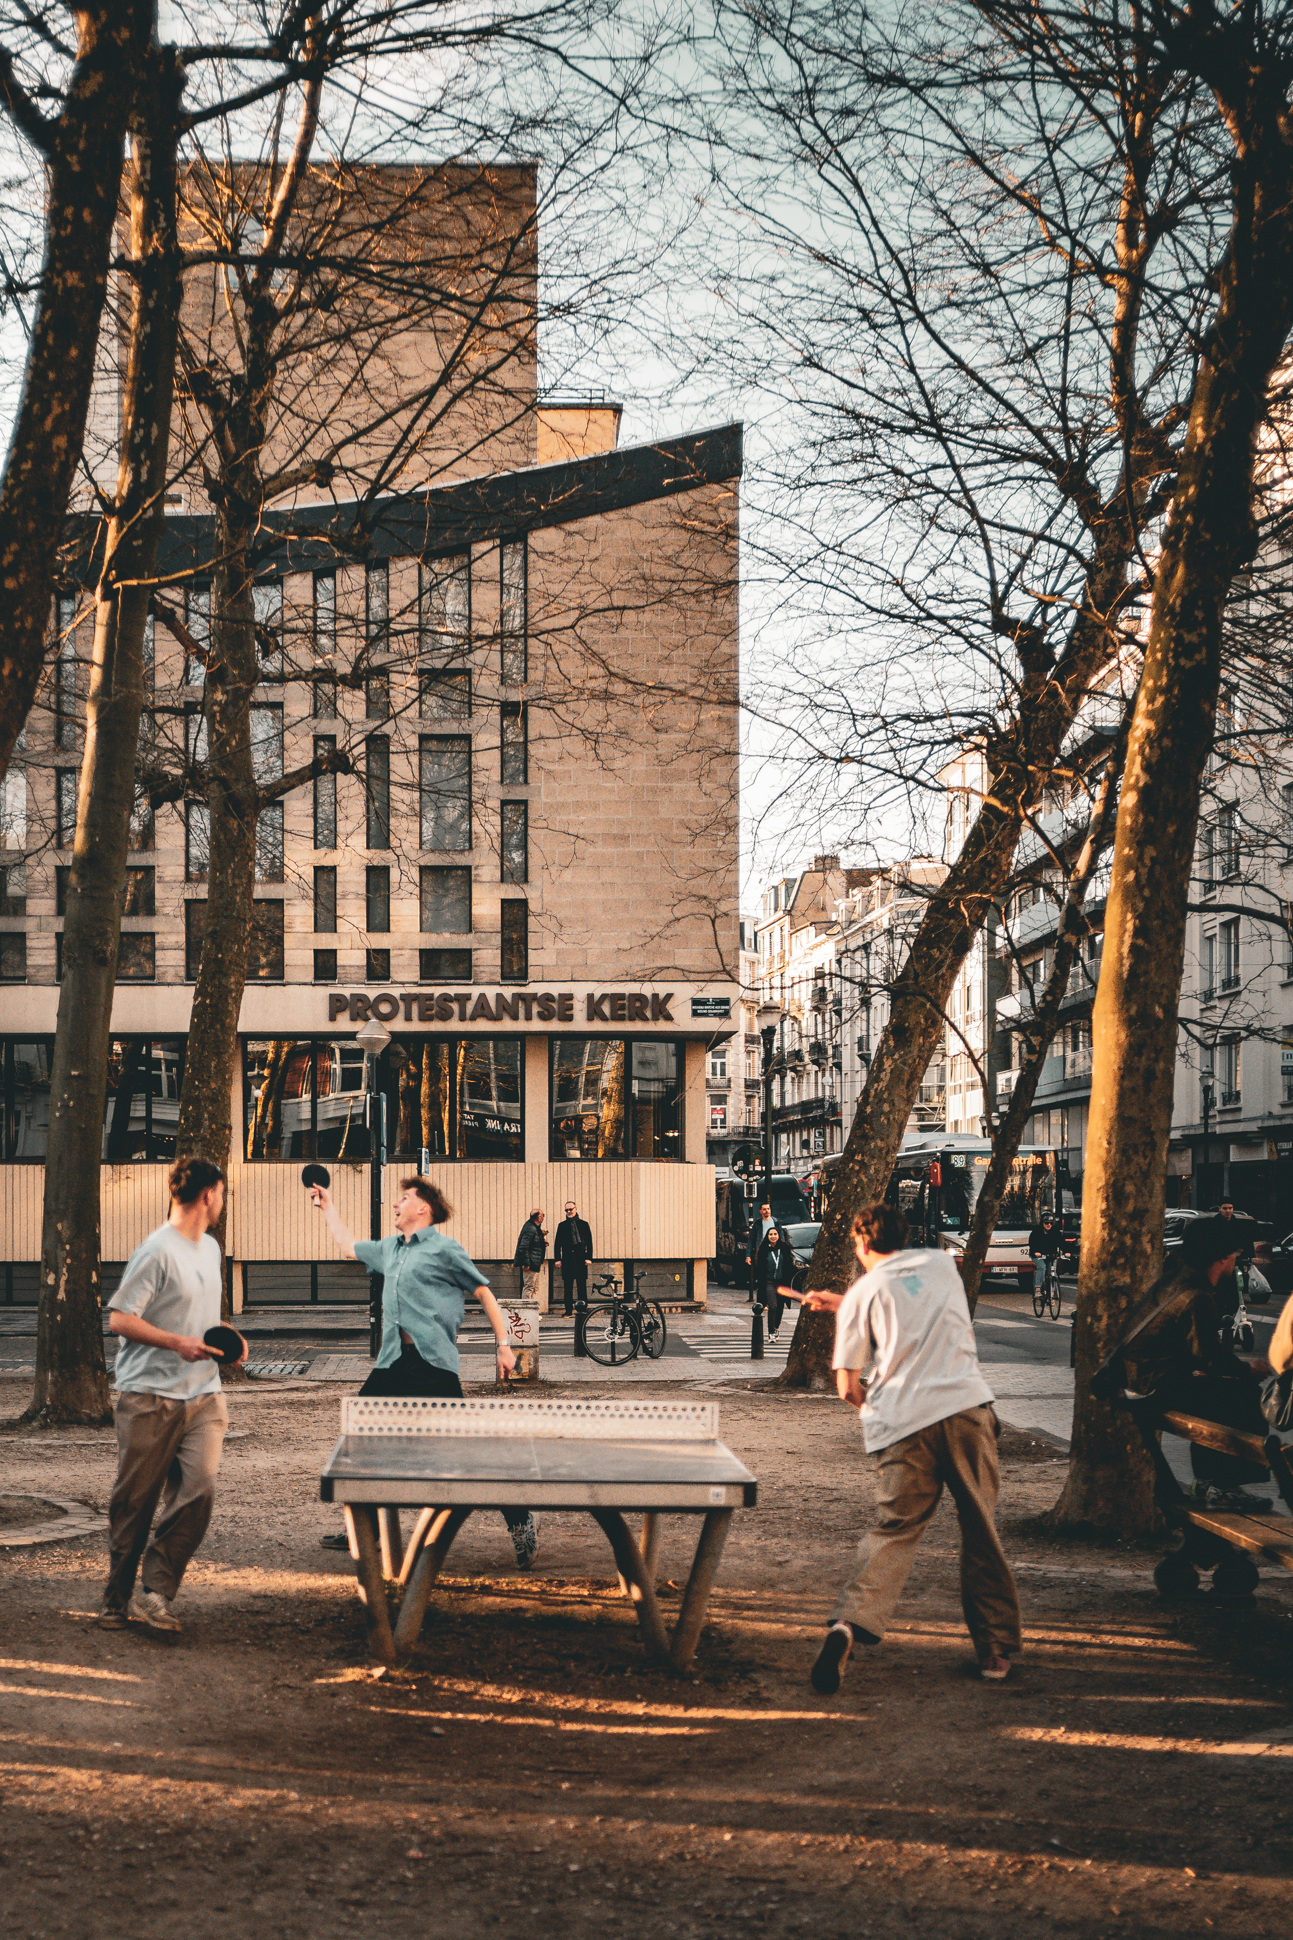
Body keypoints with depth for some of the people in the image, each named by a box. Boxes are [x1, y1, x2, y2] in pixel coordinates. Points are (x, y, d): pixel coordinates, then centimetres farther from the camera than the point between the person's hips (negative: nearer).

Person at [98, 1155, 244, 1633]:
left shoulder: (210, 1248, 15)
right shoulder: (158, 1251, -12)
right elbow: (120, 1319, -15)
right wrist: (178, 1343, -21)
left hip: (204, 1396, 7)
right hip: (149, 1398, -7)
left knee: (199, 1491, -9)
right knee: (134, 1503, 3)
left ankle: (153, 1595, -2)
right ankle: (117, 1599, 19)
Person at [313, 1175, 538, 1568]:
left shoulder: (444, 1249, -1)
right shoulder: (389, 1249, 20)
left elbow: (483, 1292, 2)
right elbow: (349, 1246, 38)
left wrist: (503, 1344, -2)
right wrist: (327, 1207, 41)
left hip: (433, 1363, -8)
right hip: (392, 1362, 8)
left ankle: (519, 1522, -4)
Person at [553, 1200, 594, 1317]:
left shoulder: (584, 1224, 9)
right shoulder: (562, 1225, 11)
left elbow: (589, 1242, 8)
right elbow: (557, 1243, 11)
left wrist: (588, 1258, -1)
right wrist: (557, 1259, 3)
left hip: (580, 1259, -1)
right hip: (567, 1259, 1)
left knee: (582, 1286, -2)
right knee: (567, 1287, 1)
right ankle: (568, 1310, 4)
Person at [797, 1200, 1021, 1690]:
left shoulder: (862, 1294, 8)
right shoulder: (939, 1262, 17)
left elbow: (848, 1388, 8)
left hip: (902, 1426, -1)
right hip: (967, 1406, 2)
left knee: (893, 1532, 3)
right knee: (981, 1532, 10)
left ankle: (849, 1626, -18)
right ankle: (997, 1649, 13)